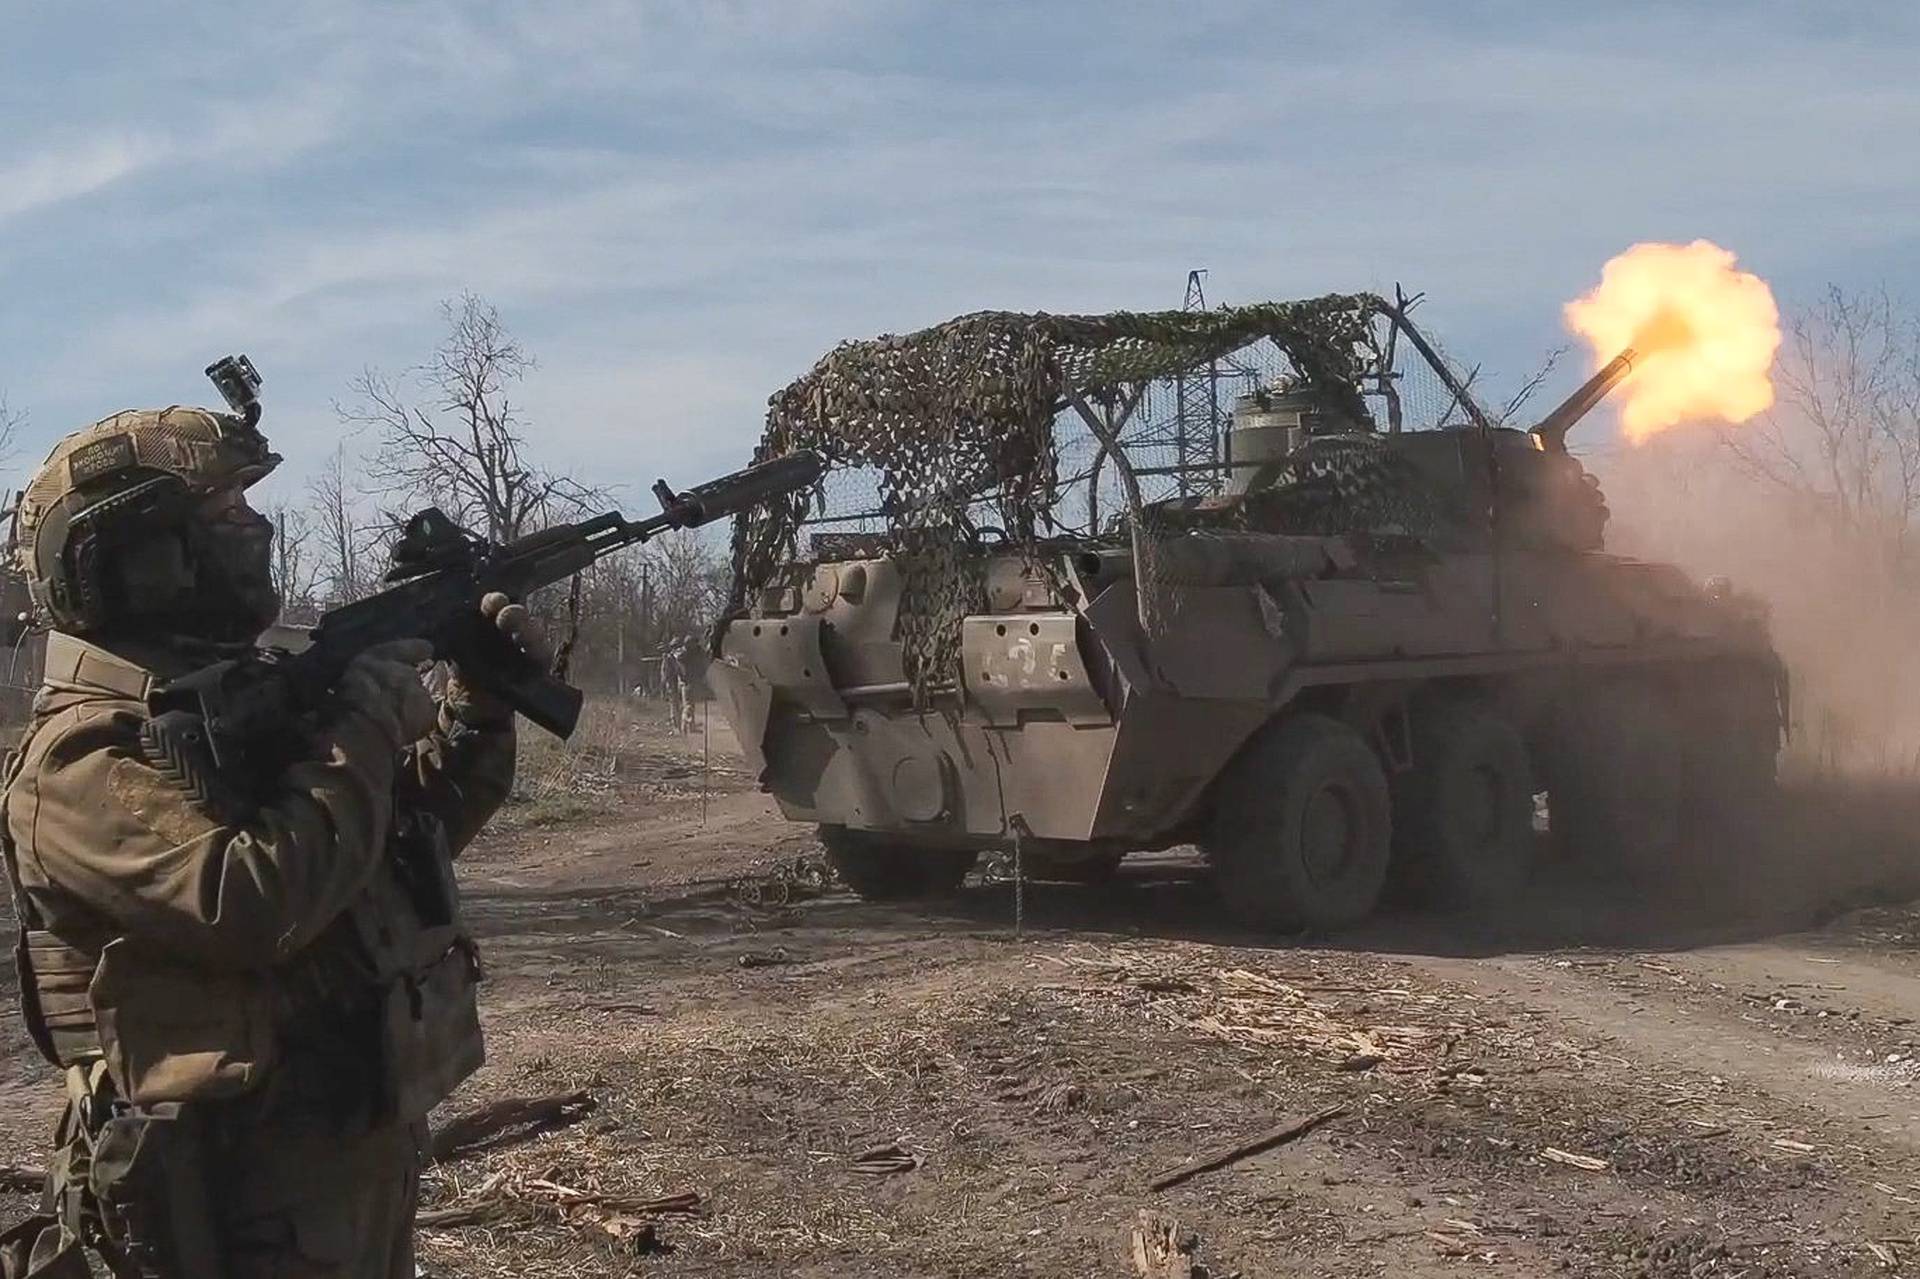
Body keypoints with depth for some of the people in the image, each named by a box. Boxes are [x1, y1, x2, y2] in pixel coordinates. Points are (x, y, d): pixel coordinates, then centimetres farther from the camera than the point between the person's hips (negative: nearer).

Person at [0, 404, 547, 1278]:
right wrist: (366, 722, -21)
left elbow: (418, 826, 19)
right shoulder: (81, 762, -18)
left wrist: (481, 706, 3)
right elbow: (252, 901, -33)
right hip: (243, 1199, -8)